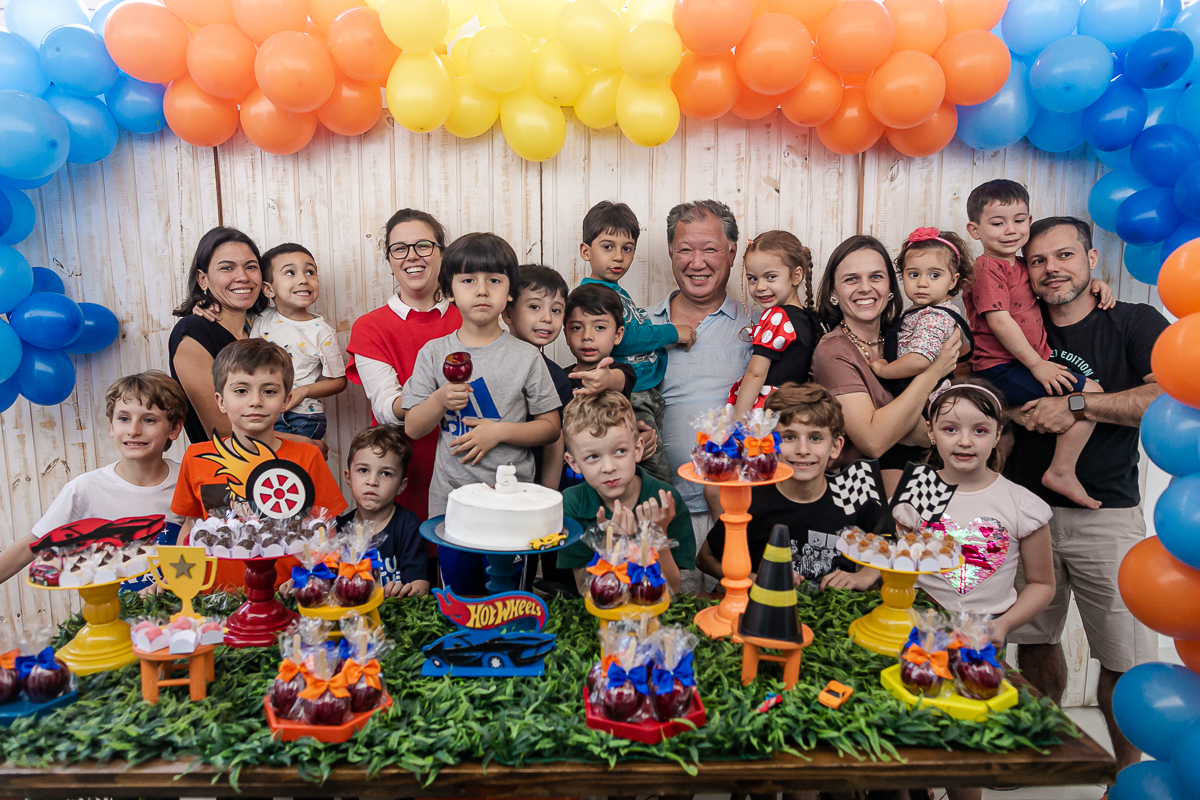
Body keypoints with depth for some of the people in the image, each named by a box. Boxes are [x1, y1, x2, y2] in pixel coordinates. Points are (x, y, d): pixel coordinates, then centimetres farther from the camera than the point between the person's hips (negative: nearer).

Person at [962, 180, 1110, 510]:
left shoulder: (1021, 267, 18)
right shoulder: (988, 268, -10)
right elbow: (1000, 322, -18)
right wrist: (1037, 364, -17)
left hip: (1025, 366, 10)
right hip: (1001, 369, -10)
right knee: (1090, 392, -15)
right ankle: (1061, 472, -9)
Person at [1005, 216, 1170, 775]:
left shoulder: (1136, 324, 1)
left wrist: (1075, 405, -17)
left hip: (1106, 517, -2)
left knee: (1126, 663, 1)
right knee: (1033, 640, 11)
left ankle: (1128, 770, 25)